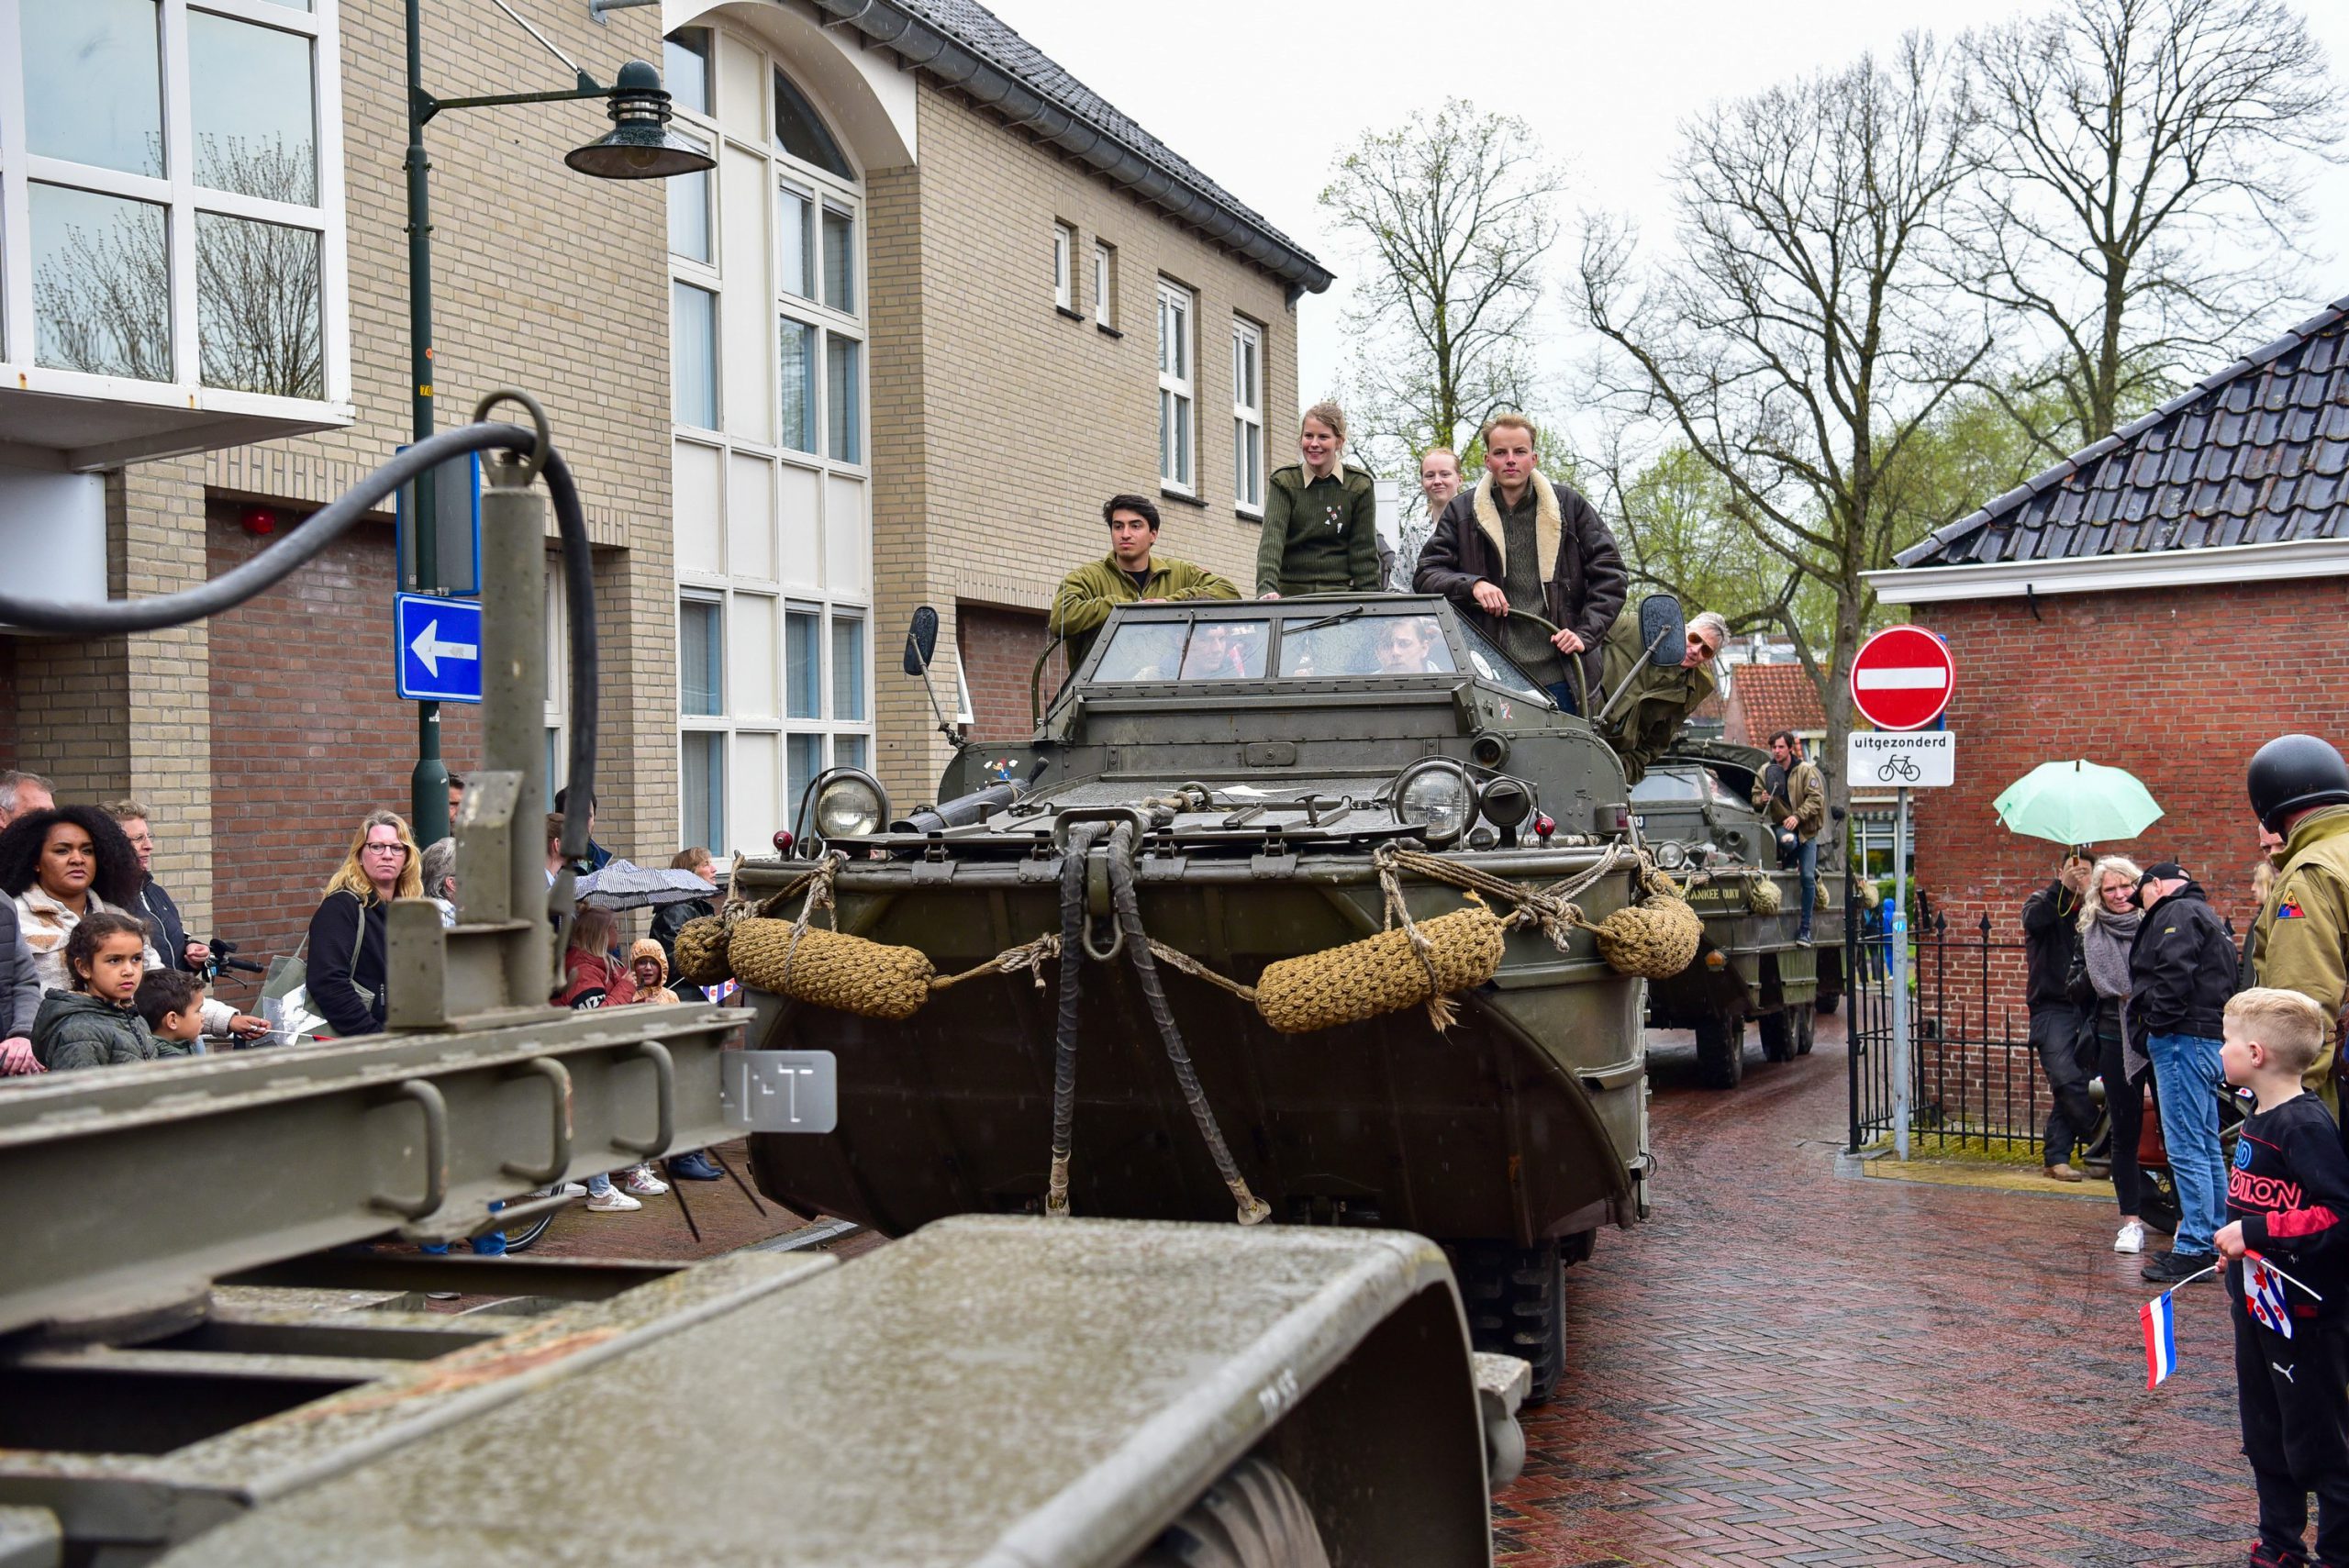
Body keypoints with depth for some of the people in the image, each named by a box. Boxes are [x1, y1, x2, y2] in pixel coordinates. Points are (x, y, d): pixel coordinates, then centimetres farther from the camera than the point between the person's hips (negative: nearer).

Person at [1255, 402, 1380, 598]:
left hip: (1340, 591, 0)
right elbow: (1271, 537, -12)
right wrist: (1267, 588, -27)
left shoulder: (1359, 486, 3)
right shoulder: (1284, 482, 1)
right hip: (1291, 590, 0)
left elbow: (1364, 549, 4)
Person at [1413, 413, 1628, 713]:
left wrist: (1585, 634, -4)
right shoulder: (1461, 512, 7)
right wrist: (1472, 585, -13)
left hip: (1559, 675, 1)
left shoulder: (1569, 505, 7)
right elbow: (1425, 574, 6)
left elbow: (1610, 574, 8)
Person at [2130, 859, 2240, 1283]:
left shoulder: (2176, 913, -8)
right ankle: (2216, 1239, 23)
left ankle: (2194, 1249, -10)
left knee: (2186, 1149, -10)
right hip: (2210, 1038, 11)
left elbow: (2174, 974, -22)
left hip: (2183, 1040, -11)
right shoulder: (2206, 915, 24)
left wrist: (2157, 1023, -13)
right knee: (2206, 1148, 16)